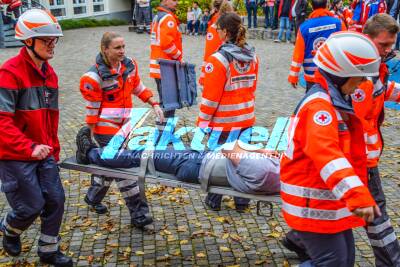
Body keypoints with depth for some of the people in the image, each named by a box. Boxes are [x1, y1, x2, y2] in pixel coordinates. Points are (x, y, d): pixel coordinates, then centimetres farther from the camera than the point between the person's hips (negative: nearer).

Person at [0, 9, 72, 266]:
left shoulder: (49, 73, 8)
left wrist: (54, 149, 18)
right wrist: (29, 148, -31)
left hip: (44, 152, 7)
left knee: (55, 199, 6)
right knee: (32, 205, -1)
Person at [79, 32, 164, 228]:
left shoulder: (129, 65, 1)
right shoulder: (96, 76, -17)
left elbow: (138, 88, 16)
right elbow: (92, 109, -12)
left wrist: (154, 104, 7)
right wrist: (89, 137, -8)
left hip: (123, 124, 7)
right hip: (106, 128, -7)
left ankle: (93, 197, 43)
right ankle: (138, 214, 2)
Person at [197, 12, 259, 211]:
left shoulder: (218, 59, -19)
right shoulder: (252, 56, 1)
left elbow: (211, 96, -18)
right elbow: (253, 88, 11)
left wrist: (203, 121, -9)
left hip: (223, 121, -5)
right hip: (246, 118, 6)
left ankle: (213, 201, 23)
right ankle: (242, 201, 24)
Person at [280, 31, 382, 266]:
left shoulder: (337, 100, 11)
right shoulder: (319, 105, -23)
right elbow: (326, 154, -39)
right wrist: (358, 195, -48)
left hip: (331, 199, 10)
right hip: (313, 203, -10)